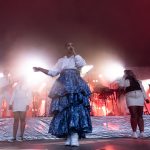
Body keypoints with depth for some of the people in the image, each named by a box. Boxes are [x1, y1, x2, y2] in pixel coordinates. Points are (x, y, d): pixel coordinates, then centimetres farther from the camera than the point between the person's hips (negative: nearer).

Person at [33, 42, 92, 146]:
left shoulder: (77, 58, 20)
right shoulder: (61, 60, 25)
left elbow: (82, 64, -4)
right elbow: (53, 72, 16)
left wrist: (74, 53, 3)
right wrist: (40, 69, 8)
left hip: (76, 85, -2)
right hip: (64, 86, 3)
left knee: (76, 107, -20)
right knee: (65, 109, -9)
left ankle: (75, 137, -27)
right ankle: (69, 137, -7)